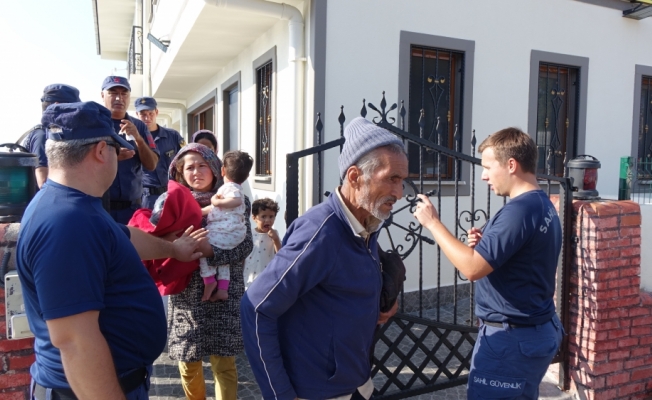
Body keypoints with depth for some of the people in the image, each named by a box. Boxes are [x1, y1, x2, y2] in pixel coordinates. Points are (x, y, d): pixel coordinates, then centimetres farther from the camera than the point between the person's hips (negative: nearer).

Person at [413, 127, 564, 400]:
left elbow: (472, 268, -26)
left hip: (511, 338, -10)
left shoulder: (519, 209, -23)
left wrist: (432, 223, -18)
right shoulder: (543, 206, 10)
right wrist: (485, 244, 0)